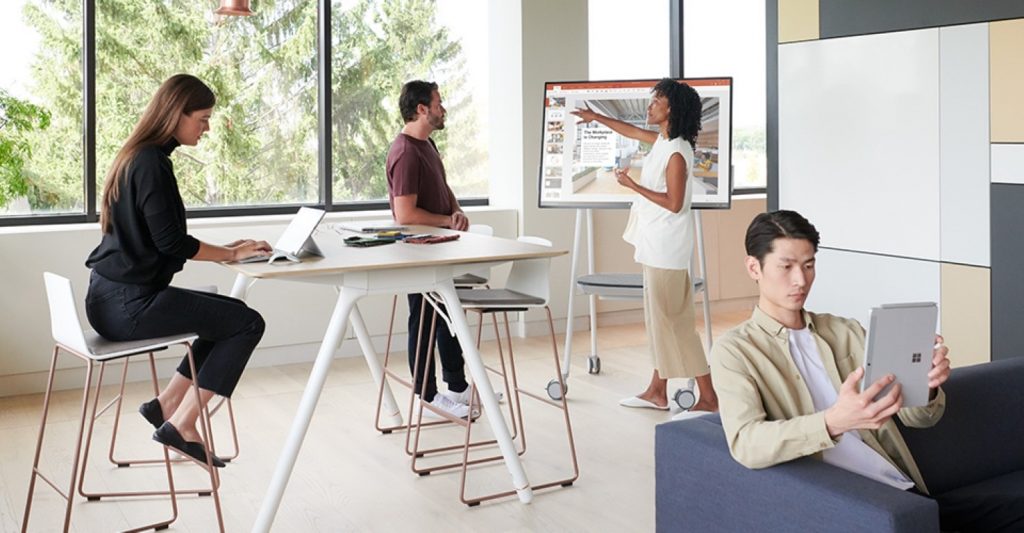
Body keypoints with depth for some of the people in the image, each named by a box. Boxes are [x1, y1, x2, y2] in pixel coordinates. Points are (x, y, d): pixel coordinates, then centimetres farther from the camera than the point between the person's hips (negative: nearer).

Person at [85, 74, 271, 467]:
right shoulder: (151, 163, -16)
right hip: (130, 304, -10)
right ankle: (181, 424, -2)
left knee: (228, 314, 17)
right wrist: (230, 253, -5)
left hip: (113, 301, 10)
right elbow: (171, 243, -19)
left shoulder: (136, 156, 15)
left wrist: (221, 250, 12)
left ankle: (167, 403, 15)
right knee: (247, 323, -6)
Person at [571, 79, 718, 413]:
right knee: (660, 317, 14)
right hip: (656, 244, 10)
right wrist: (595, 118, 40)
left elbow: (673, 203, -20)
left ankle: (708, 398, -3)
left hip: (667, 246, -10)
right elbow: (632, 131, 29)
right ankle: (657, 392, 22)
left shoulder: (676, 153, -18)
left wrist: (632, 185, -16)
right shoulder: (661, 141, 10)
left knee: (671, 319, -7)